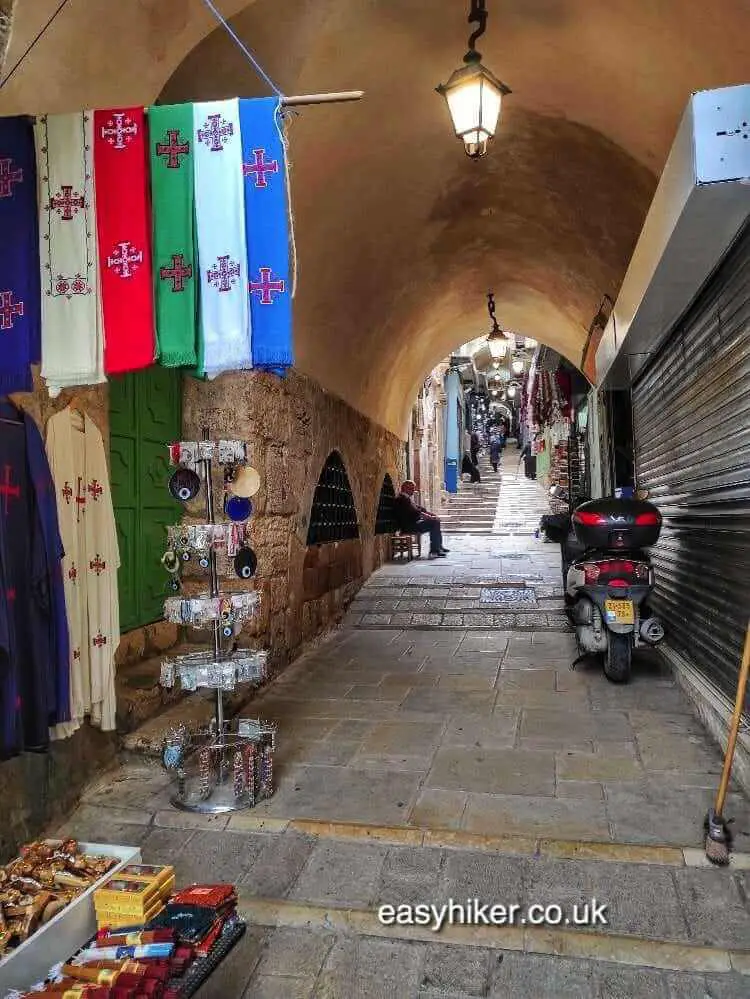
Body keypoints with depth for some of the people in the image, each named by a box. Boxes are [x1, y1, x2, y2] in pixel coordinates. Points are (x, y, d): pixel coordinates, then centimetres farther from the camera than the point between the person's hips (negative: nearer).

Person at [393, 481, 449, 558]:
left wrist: (431, 514, 10)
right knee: (434, 523, -17)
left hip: (414, 522, 11)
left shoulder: (408, 497, 21)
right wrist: (429, 517, -17)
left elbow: (418, 508, 22)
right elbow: (415, 512, -21)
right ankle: (434, 551, -16)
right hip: (409, 525, -11)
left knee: (436, 521, 12)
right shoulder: (403, 497, -14)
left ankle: (439, 547, 12)